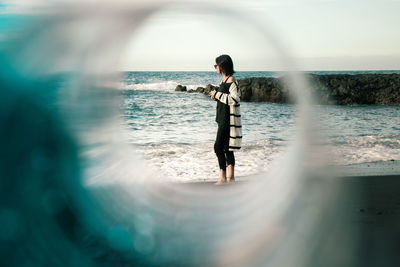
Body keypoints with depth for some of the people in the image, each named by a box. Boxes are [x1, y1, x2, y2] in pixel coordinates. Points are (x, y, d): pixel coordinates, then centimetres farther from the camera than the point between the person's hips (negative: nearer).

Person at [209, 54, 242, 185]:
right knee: (227, 148, 10)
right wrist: (216, 97, 8)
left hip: (229, 119, -10)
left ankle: (222, 177, -7)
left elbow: (234, 99, -23)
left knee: (218, 147, -11)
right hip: (224, 119, 10)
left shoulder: (231, 80, -14)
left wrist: (217, 94, -16)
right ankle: (230, 176, 15)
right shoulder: (225, 80, 15)